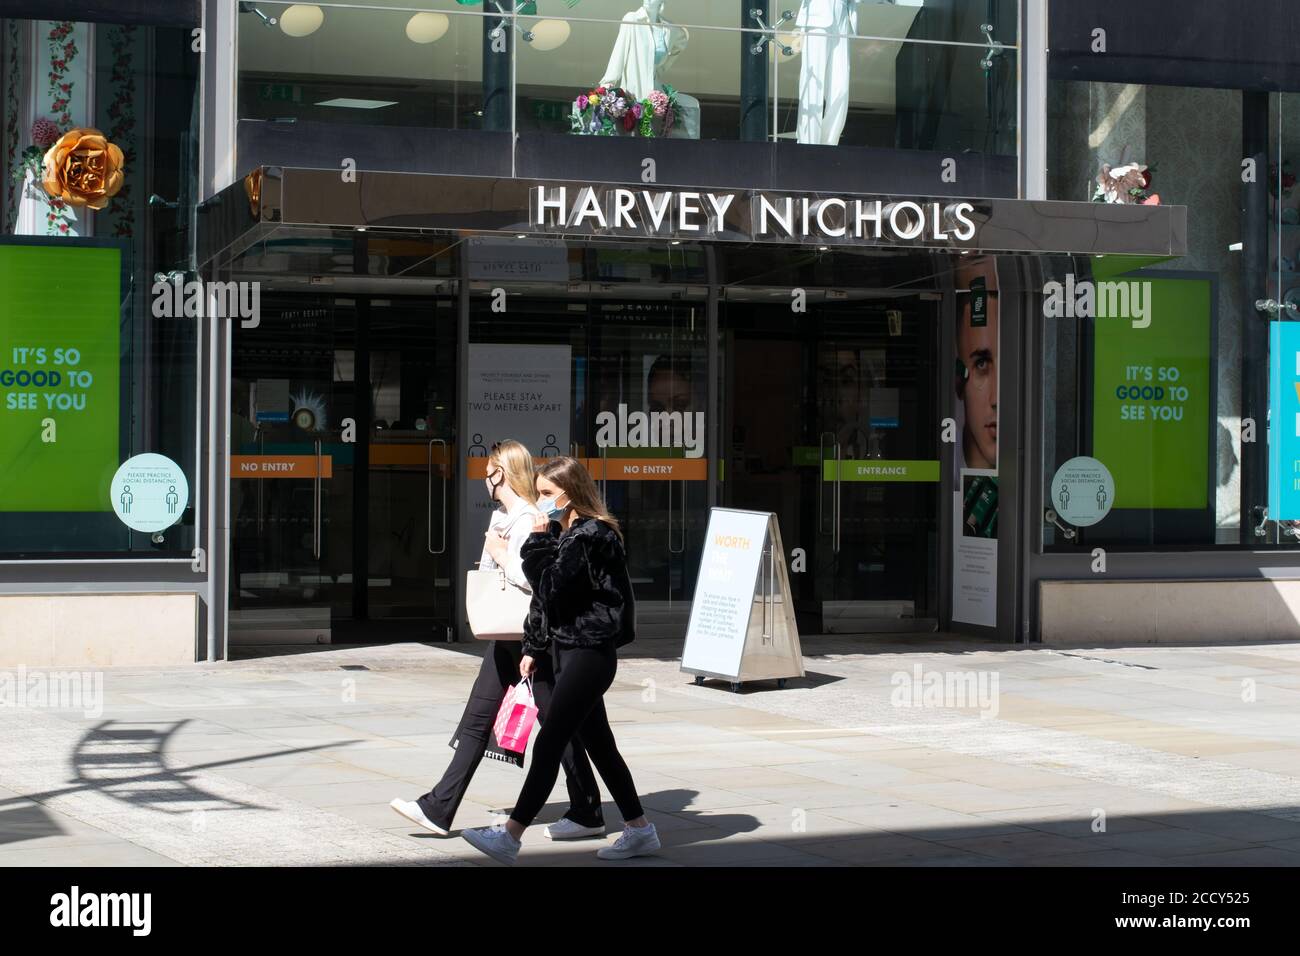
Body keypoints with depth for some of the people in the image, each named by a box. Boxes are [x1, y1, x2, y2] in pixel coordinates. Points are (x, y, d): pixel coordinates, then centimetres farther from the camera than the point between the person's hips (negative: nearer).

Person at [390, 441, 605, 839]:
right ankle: (439, 809, 12)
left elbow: (531, 578, -27)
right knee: (477, 719, 9)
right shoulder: (501, 515, 15)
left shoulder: (527, 519, -16)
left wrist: (500, 552, -15)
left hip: (530, 631, -10)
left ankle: (587, 814, 8)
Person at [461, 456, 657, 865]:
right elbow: (548, 600, 20)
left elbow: (551, 589, -20)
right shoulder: (564, 532, 16)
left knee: (548, 744, -11)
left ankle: (509, 836, -13)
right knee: (598, 743, 13)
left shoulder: (590, 535, -15)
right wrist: (533, 648, 18)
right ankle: (639, 830, 20)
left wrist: (537, 542, -12)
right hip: (570, 651, 10)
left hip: (589, 654, -10)